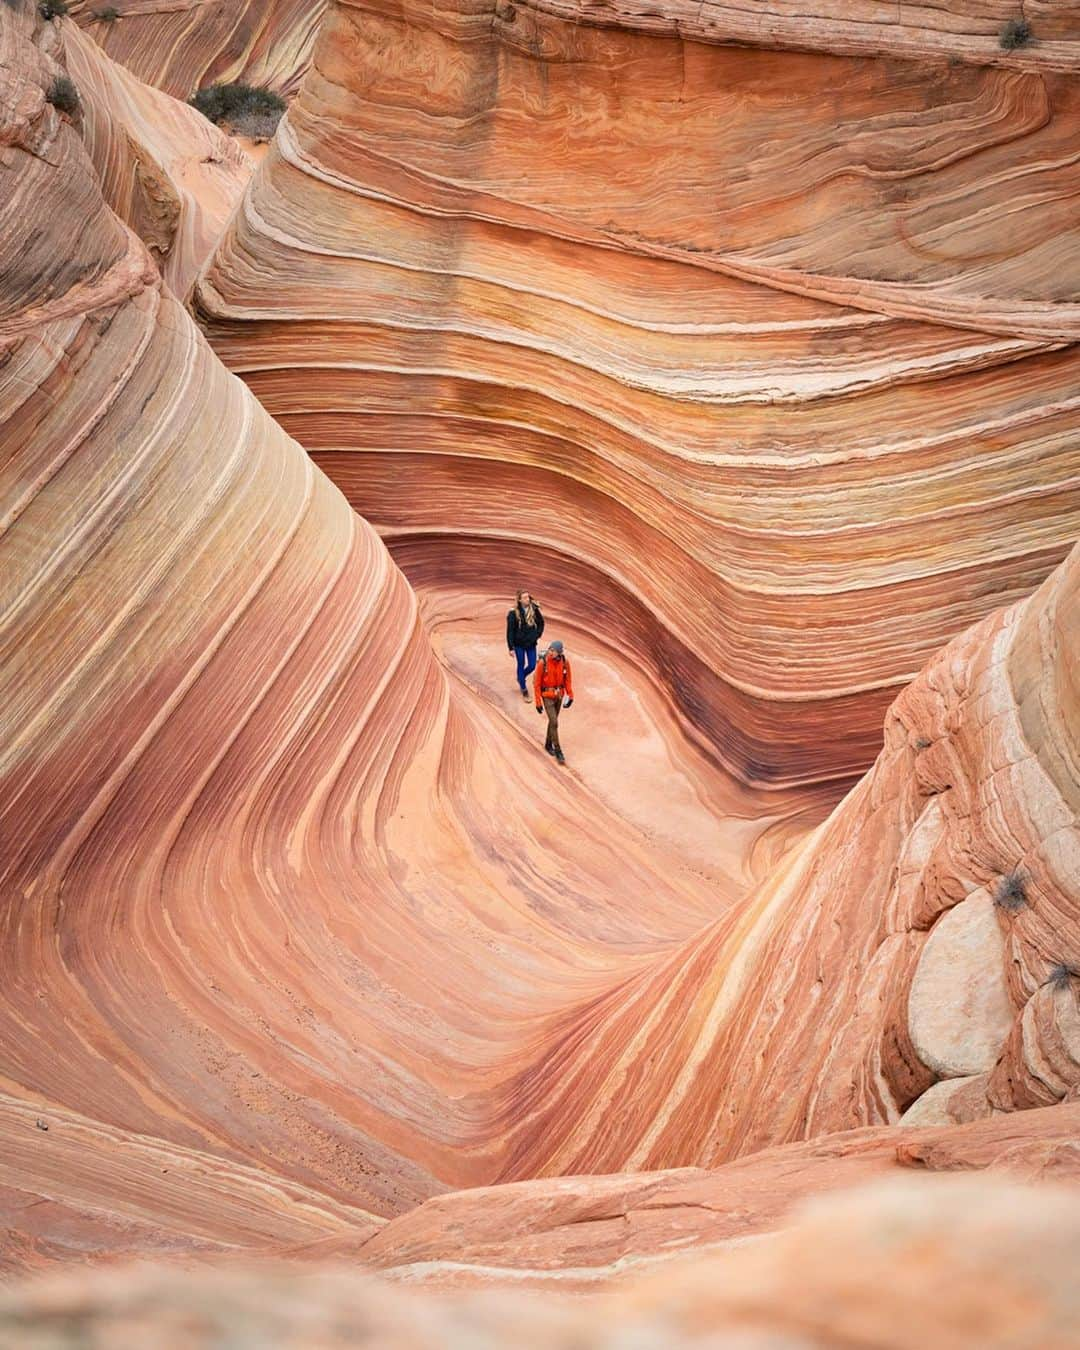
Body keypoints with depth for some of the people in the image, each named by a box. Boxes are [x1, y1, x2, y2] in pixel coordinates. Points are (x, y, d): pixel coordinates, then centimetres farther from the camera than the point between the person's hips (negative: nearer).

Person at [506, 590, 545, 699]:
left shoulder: (534, 610, -5)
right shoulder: (514, 613, -15)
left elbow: (541, 623, 13)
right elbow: (510, 631, -11)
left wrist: (537, 635, -1)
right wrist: (511, 648, -12)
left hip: (531, 644, 4)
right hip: (519, 644, -3)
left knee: (532, 666, 8)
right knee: (521, 665, 7)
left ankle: (521, 678, 38)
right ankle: (523, 689, 19)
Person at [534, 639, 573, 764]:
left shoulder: (565, 661, -13)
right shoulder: (542, 663, -23)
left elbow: (567, 679, 1)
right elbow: (537, 683, -15)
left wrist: (570, 696, -3)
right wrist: (538, 702, -12)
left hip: (559, 695, 4)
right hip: (547, 696, -4)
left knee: (553, 720, 19)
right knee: (554, 723, -7)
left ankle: (548, 744, 40)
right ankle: (558, 751, 4)